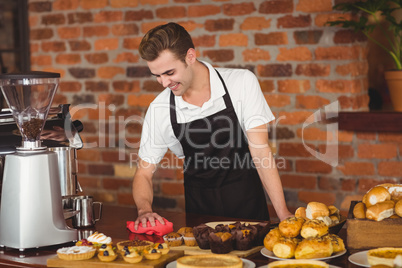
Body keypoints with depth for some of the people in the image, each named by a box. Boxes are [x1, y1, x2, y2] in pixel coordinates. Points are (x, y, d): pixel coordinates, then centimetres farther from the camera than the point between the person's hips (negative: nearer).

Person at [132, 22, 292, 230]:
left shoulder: (242, 83, -11)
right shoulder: (159, 109, -5)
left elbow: (260, 151, -12)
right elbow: (143, 173, 2)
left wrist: (283, 213, -18)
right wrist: (144, 210, -19)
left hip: (246, 204, -2)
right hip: (198, 209, 2)